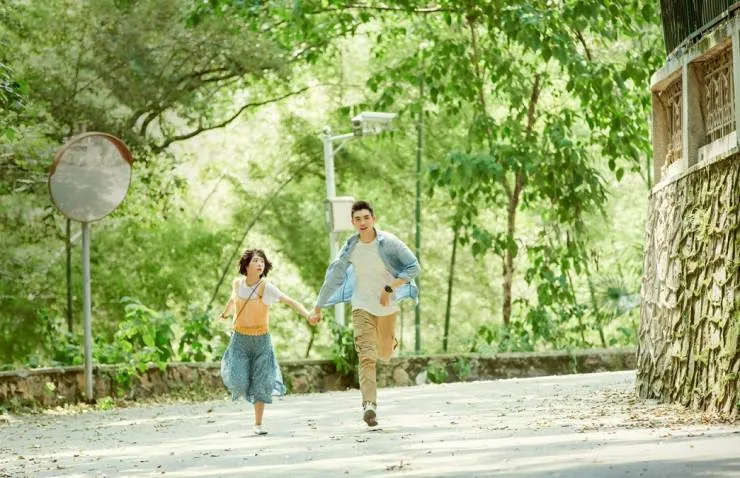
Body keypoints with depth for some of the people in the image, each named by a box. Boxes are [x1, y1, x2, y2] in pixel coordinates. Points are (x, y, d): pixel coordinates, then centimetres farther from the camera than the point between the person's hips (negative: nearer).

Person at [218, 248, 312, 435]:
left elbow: (290, 301, -26)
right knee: (238, 381, -12)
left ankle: (258, 424, 14)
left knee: (262, 383, 0)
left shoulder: (266, 287, -15)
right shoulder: (238, 283, -4)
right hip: (240, 338, 1)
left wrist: (308, 315, -42)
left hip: (261, 340, -1)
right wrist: (225, 313, 40)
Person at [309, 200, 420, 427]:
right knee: (367, 356, -16)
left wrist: (390, 288, -22)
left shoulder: (388, 243, -14)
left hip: (387, 306, 0)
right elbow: (333, 277, 2)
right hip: (362, 307, 0)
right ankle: (369, 404, -24)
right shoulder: (351, 247, -7)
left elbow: (413, 266, -12)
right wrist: (318, 308, 6)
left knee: (385, 354, 15)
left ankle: (391, 341, 52)